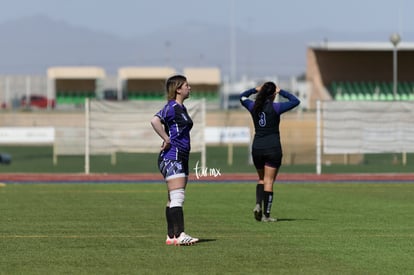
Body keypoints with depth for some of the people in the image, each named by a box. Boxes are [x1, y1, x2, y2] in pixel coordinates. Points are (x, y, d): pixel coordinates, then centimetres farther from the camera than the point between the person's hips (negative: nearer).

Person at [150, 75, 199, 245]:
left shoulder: (181, 108, 18)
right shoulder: (172, 107, -12)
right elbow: (155, 121, -29)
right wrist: (166, 139, -23)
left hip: (180, 159, 10)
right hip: (172, 158, -10)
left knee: (174, 199, 10)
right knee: (177, 198, -15)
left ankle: (171, 236, 12)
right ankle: (179, 235, -20)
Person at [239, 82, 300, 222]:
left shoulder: (254, 106, 2)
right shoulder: (275, 107, -11)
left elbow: (242, 97, 22)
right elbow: (295, 101, -4)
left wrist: (256, 89, 18)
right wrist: (282, 92, 2)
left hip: (257, 148, 4)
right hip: (273, 148, -4)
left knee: (262, 179, 21)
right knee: (269, 181, -1)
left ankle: (258, 204, -1)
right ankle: (266, 214, -2)